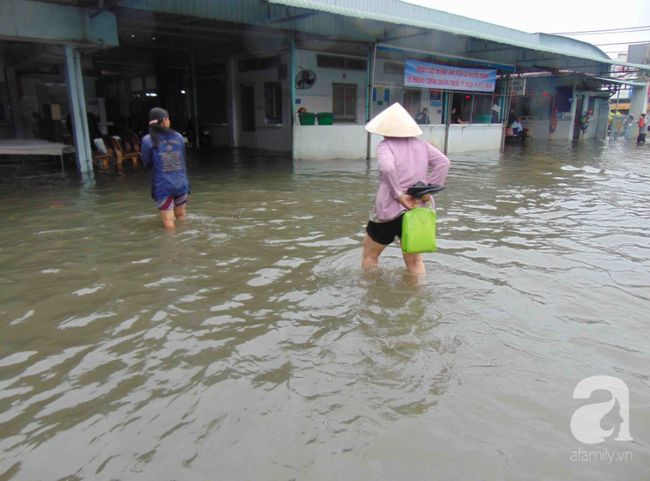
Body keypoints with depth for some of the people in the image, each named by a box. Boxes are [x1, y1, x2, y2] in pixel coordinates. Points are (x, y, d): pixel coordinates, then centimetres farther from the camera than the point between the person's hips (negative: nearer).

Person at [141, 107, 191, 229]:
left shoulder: (147, 140, -7)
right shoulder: (178, 137, 3)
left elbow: (147, 162, 3)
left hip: (162, 186, -3)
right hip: (181, 183, 3)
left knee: (169, 225, 2)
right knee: (182, 218, 20)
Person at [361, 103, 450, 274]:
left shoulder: (385, 145, -6)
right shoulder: (421, 144, 9)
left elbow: (387, 167, -25)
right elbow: (443, 162, -1)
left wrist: (399, 195, -20)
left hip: (390, 210, -5)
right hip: (419, 211, 5)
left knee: (369, 255, 16)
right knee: (415, 262, 15)